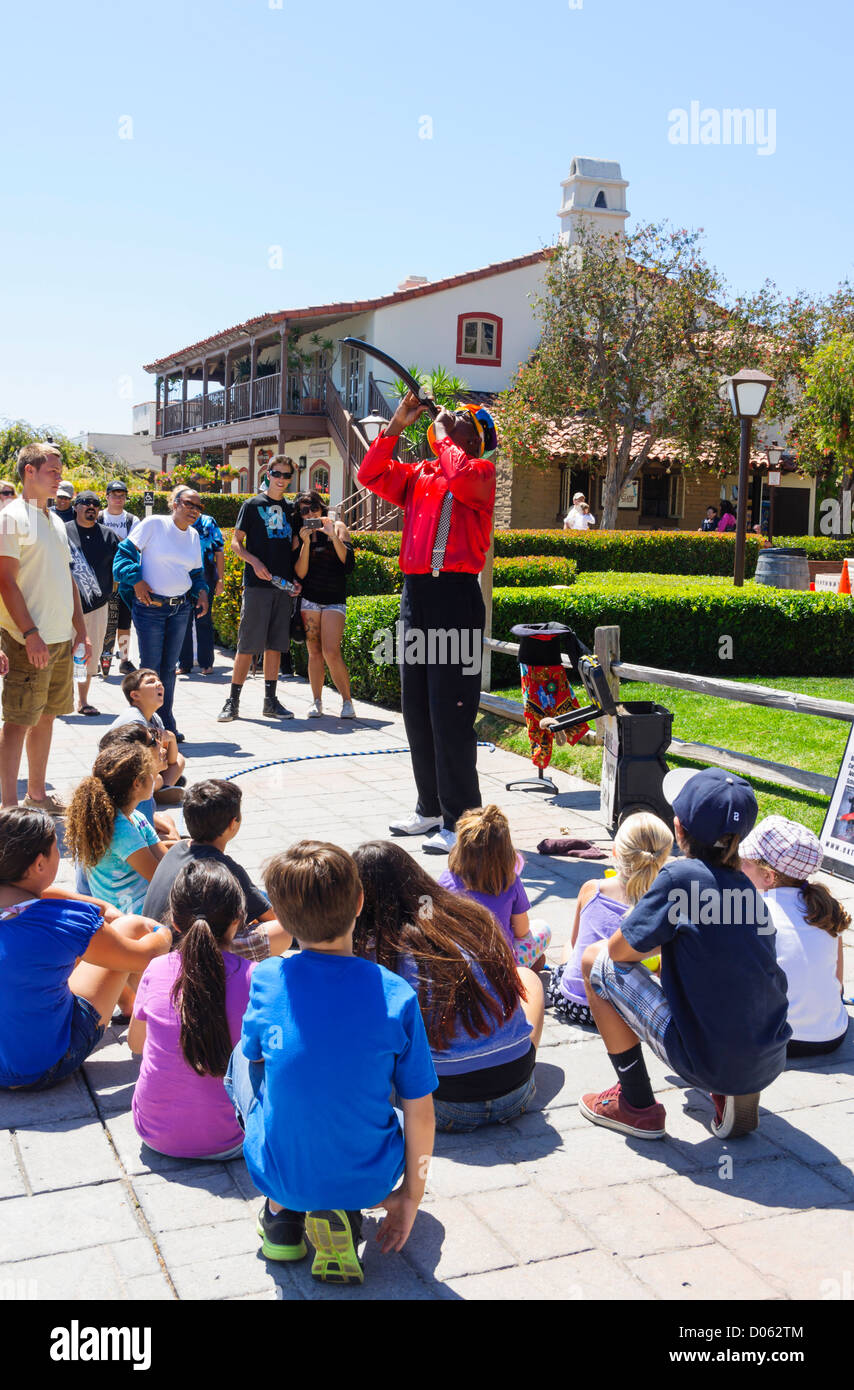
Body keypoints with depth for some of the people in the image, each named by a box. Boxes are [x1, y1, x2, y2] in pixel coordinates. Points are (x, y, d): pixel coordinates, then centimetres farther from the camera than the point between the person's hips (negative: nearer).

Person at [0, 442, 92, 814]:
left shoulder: (54, 520, 16)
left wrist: (80, 628, 15)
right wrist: (30, 634, -20)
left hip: (61, 638, 8)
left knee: (46, 715, 13)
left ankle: (37, 794, 23)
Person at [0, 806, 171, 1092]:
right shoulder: (65, 923, -30)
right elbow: (143, 957, -12)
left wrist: (103, 908, 17)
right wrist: (166, 935, 11)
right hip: (42, 1070, -7)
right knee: (132, 926, 2)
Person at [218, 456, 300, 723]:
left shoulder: (291, 509, 15)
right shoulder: (253, 505, 2)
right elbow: (236, 543, 1)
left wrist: (295, 579, 7)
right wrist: (254, 561, -16)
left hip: (283, 586, 4)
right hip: (256, 584, -4)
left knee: (275, 645, 6)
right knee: (248, 645, -6)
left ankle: (270, 701, 13)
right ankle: (233, 701, 1)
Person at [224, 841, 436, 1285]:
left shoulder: (266, 980, -12)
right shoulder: (396, 996, -14)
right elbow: (419, 1112, -7)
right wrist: (411, 1194, 9)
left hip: (278, 1173, 1)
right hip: (369, 1181, -1)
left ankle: (282, 1213, 17)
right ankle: (343, 1213, 5)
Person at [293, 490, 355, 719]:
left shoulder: (338, 527, 5)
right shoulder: (300, 536, 6)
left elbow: (349, 563, -6)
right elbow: (300, 573, -4)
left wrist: (333, 536, -15)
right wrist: (306, 543, -14)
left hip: (334, 600, -2)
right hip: (309, 600, 2)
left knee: (331, 653, -12)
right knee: (314, 653, 2)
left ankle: (347, 701, -1)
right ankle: (317, 702, 11)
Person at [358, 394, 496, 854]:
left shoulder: (481, 471, -1)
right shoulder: (419, 475, 18)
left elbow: (460, 478, -22)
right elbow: (371, 475, 16)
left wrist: (443, 435, -6)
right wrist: (395, 425, 10)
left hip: (455, 595, -7)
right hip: (415, 592, 7)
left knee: (450, 713, -8)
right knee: (417, 710, 12)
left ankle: (460, 821, -2)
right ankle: (431, 810, 23)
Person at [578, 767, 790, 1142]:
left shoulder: (681, 877, -14)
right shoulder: (746, 886, 6)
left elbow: (620, 951, -4)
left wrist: (657, 939, 15)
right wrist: (668, 939, 23)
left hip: (710, 1064, -7)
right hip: (769, 1064, 7)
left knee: (596, 959, 5)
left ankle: (637, 1106, 12)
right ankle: (736, 1095, 15)